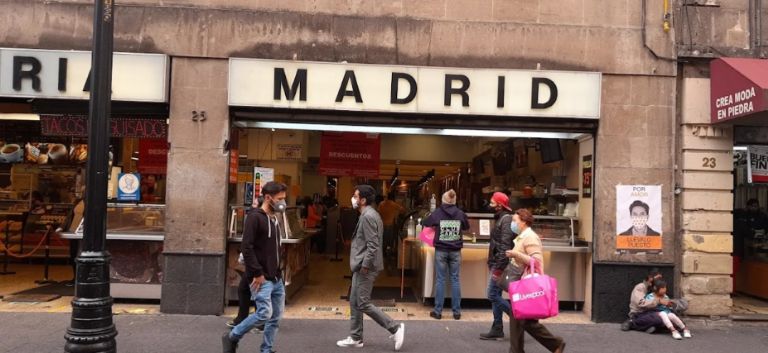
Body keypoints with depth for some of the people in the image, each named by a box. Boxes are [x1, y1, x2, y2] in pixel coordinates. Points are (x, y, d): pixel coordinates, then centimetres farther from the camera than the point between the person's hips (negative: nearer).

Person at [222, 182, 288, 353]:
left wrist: (278, 269, 11)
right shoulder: (255, 217, -11)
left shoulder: (275, 219, 15)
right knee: (264, 313, -13)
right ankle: (232, 337, 6)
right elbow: (246, 247, -18)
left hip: (276, 278, 8)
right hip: (262, 278, -8)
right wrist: (257, 273, -19)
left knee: (276, 318, 8)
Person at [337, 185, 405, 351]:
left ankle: (395, 328, 1)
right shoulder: (368, 214, 14)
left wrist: (364, 266, -20)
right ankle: (355, 338, 22)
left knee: (363, 304, -5)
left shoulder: (368, 216, -18)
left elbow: (373, 245, -24)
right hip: (361, 266, 10)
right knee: (354, 302, 14)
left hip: (365, 267, -10)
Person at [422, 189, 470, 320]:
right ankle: (457, 311, 10)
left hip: (441, 250, -1)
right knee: (455, 279, 7)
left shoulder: (437, 213, -5)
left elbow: (425, 223, 10)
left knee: (440, 279, 4)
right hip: (455, 250, 1)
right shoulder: (460, 213, -2)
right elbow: (467, 227, 16)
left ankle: (438, 311, 7)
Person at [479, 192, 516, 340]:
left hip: (500, 264, -10)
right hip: (496, 264, 10)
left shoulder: (506, 219, -14)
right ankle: (497, 330, 16)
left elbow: (505, 246, -21)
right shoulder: (500, 219, 16)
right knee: (495, 296, 11)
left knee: (493, 295, -7)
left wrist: (498, 268, -23)